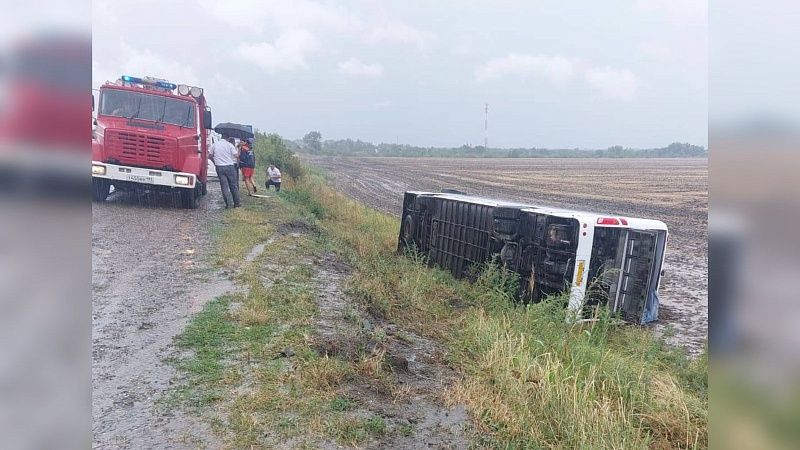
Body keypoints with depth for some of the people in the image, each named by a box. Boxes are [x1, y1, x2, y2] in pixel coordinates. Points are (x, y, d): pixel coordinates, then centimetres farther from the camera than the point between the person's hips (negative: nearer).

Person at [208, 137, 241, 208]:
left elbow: (210, 156, 11)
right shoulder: (230, 145, -1)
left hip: (219, 167, 2)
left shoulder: (214, 144, 8)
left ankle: (228, 203, -2)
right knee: (233, 186, 7)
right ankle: (237, 203, 12)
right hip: (230, 166, -2)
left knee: (224, 186, 3)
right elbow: (236, 155, -7)